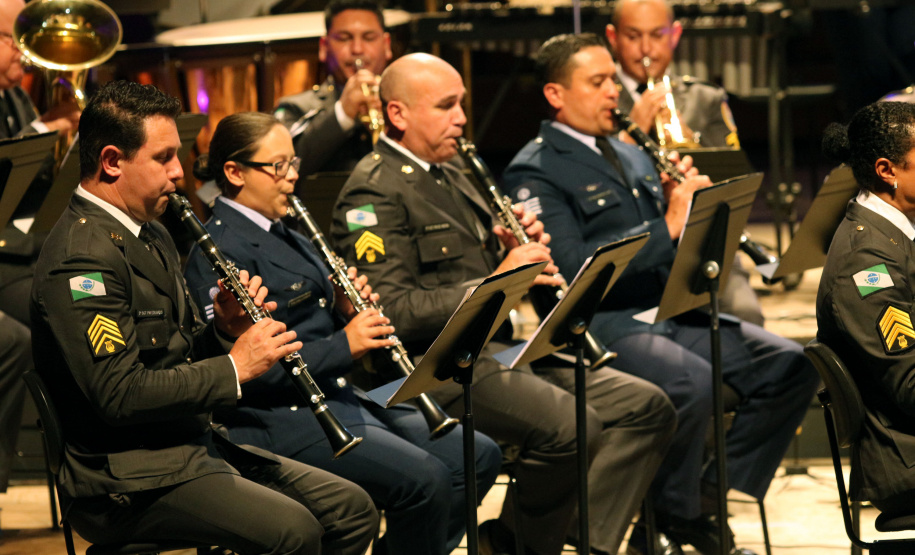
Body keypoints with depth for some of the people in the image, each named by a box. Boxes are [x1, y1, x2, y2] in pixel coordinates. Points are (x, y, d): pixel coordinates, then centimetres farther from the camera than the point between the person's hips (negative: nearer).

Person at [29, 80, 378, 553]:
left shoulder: (150, 236, 16)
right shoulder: (82, 258, -18)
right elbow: (119, 395, -25)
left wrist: (226, 330, 0)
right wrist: (234, 367, -18)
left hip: (194, 446, 10)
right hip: (127, 477, -10)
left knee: (351, 508, 1)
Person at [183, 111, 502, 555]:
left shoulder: (283, 236, 18)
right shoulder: (222, 251, -13)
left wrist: (347, 311, 2)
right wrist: (343, 346, -21)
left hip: (338, 397, 10)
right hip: (277, 419, -10)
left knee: (477, 456, 1)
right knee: (423, 478, -26)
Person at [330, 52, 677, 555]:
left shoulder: (449, 175, 21)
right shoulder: (374, 192, -10)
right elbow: (392, 311, -20)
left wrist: (516, 248, 6)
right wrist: (497, 281, -20)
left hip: (496, 348, 10)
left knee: (645, 408, -3)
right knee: (571, 426, -30)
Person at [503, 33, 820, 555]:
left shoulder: (631, 156, 22)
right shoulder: (535, 172, -4)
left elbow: (682, 249, 25)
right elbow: (573, 267, -18)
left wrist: (691, 203, 3)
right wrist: (667, 226, -18)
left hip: (670, 308, 8)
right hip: (603, 321, -8)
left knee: (791, 365, -8)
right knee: (693, 383, -34)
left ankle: (716, 497, -2)